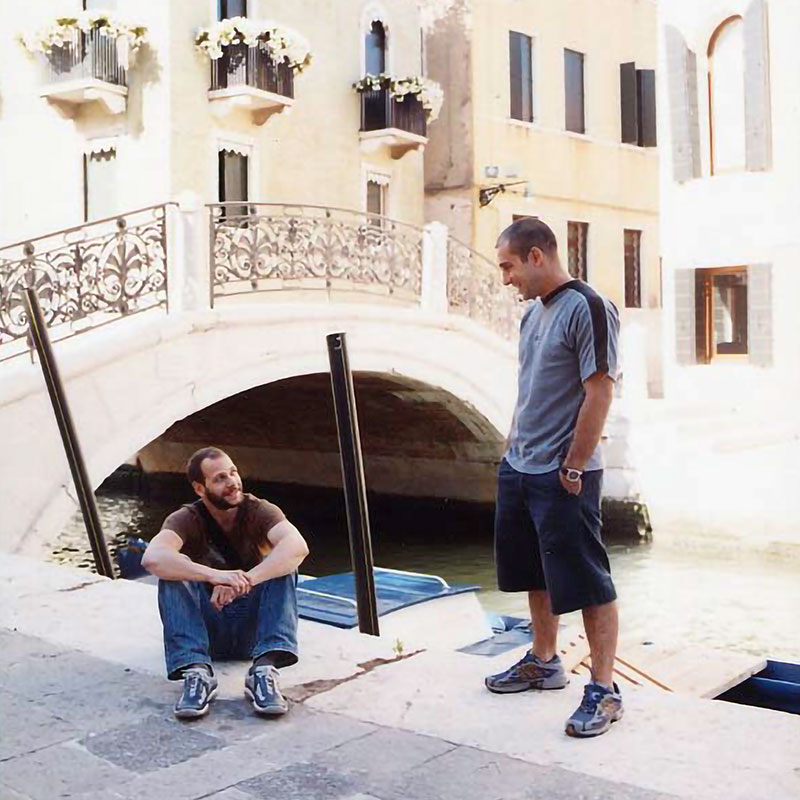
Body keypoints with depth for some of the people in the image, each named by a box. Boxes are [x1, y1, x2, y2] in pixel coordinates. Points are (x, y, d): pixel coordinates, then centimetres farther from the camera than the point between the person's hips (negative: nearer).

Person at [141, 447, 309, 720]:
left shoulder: (259, 511, -9)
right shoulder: (186, 520, -10)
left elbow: (298, 546, -30)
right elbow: (152, 558, -32)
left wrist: (245, 580, -44)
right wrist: (214, 576, -46)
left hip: (254, 626, 0)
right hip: (206, 629, 0)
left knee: (284, 564, -25)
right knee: (171, 574, -24)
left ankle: (264, 670, -36)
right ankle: (196, 672, -35)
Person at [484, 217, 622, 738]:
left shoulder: (587, 308, -14)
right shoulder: (533, 314, 12)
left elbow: (600, 393, -18)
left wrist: (572, 468, -17)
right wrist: (515, 448, 15)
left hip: (563, 478, -9)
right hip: (519, 469, 9)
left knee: (588, 582, -2)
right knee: (536, 575, 19)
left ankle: (604, 691, 8)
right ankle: (544, 663, 35)